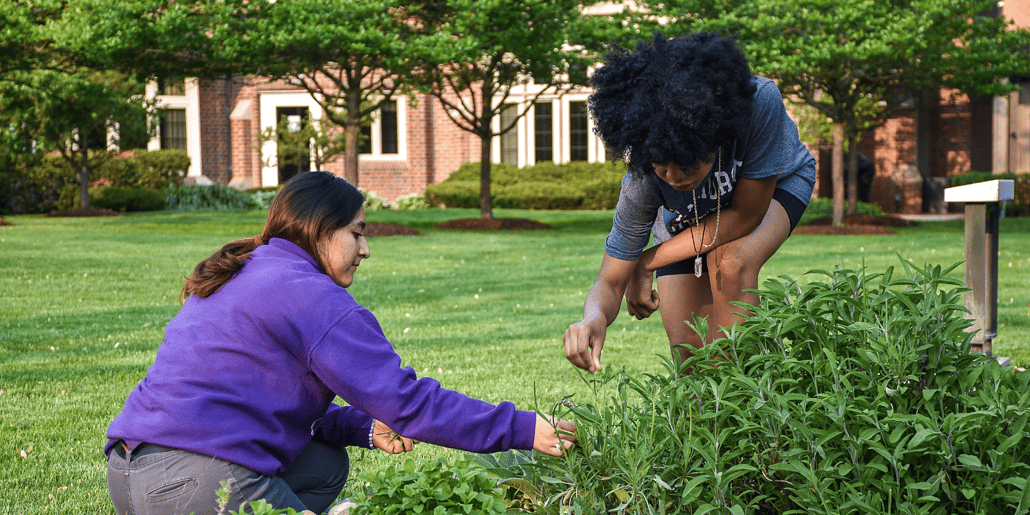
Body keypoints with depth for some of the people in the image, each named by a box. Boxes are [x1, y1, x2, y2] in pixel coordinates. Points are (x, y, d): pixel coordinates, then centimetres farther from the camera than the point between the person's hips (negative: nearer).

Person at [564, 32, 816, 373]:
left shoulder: (760, 102, -43)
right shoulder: (643, 181, -35)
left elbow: (745, 215, -32)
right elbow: (610, 282, -27)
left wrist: (647, 263, -30)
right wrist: (595, 318, -53)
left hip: (775, 186, -1)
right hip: (689, 219, 2)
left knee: (731, 262, -33)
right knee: (688, 349, -5)